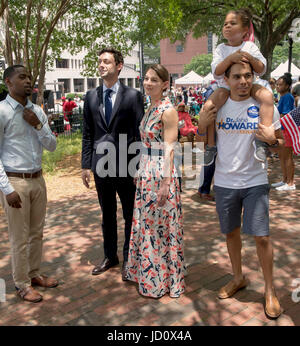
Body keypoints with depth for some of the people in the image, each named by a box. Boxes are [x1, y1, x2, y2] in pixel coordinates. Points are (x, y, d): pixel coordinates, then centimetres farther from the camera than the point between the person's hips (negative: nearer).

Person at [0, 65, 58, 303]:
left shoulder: (37, 111, 7)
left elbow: (52, 146, 9)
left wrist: (38, 125, -8)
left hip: (38, 179, 6)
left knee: (37, 233, 17)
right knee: (19, 238, 5)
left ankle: (35, 274, 34)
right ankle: (22, 285, 21)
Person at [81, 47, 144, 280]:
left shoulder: (133, 95, -5)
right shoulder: (91, 97, 7)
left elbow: (139, 132, -6)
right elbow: (87, 134, 8)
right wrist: (86, 165, 3)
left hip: (125, 166, -3)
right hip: (101, 166, 4)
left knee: (130, 217, 9)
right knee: (107, 216, 17)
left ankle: (129, 259, 26)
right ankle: (110, 256, 34)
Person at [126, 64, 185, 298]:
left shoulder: (168, 110, -13)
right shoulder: (150, 108, 12)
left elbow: (169, 149, -17)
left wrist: (165, 184, -20)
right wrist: (140, 172, 18)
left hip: (161, 174, -9)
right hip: (146, 173, 9)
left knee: (160, 227, 3)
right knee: (146, 224, 17)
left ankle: (162, 279, 21)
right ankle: (147, 272, 34)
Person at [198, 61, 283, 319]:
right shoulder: (217, 106, 1)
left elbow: (280, 143, 1)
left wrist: (272, 140, -22)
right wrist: (202, 125, -10)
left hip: (255, 181, -2)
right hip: (225, 181, 3)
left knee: (261, 236, -2)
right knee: (231, 232, 15)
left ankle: (270, 290, 18)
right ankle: (238, 278, 36)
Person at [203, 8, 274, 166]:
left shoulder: (250, 46, 1)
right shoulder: (221, 49, 1)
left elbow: (261, 70, -4)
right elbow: (217, 73, -14)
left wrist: (251, 58, -23)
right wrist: (231, 58, -29)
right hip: (226, 87, 0)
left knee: (267, 95, -29)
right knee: (208, 106, -26)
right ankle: (210, 146, -12)